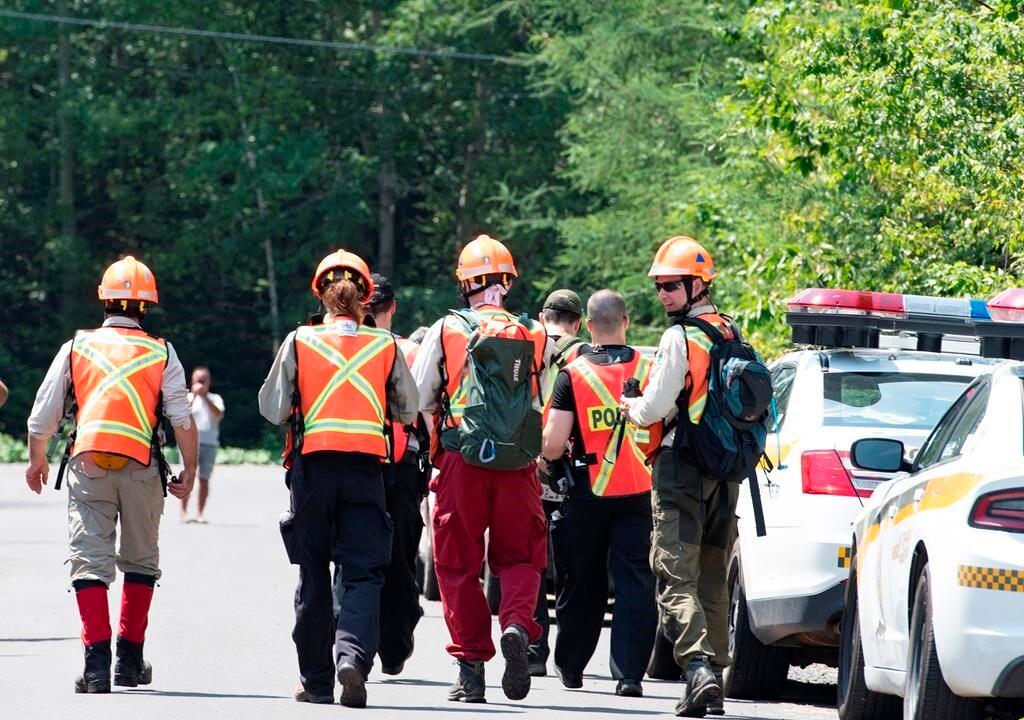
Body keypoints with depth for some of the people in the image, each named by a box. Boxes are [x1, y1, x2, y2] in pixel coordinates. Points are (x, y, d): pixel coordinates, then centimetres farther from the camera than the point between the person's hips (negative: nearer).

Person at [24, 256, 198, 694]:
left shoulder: (76, 348, 7)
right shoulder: (161, 354, 5)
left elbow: (42, 415, 8)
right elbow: (183, 421, -1)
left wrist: (37, 461, 24)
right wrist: (190, 470, 12)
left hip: (87, 465, 0)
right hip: (141, 467, 0)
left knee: (89, 558, -2)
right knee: (140, 560, 16)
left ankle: (96, 661, -16)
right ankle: (130, 659, 19)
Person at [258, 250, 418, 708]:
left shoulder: (299, 342, 0)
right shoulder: (384, 345, 3)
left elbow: (273, 409, 1)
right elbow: (408, 411, 11)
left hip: (313, 465, 0)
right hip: (366, 468, 0)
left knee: (314, 576, 10)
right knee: (364, 573, 1)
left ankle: (316, 680, 13)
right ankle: (353, 656, -24)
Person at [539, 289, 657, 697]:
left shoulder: (573, 374, -6)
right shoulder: (649, 369, -1)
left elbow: (554, 442, -11)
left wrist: (545, 460, 10)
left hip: (588, 494, 0)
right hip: (639, 494, 1)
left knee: (582, 584, 13)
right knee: (635, 585, -1)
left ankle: (570, 666, 27)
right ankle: (629, 674, -9)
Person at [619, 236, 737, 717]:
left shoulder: (680, 337, -12)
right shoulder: (730, 335, 10)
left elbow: (655, 408, -14)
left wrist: (631, 407, 9)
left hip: (681, 466, -7)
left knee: (676, 577, -10)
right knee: (712, 579, 13)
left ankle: (698, 665, -27)